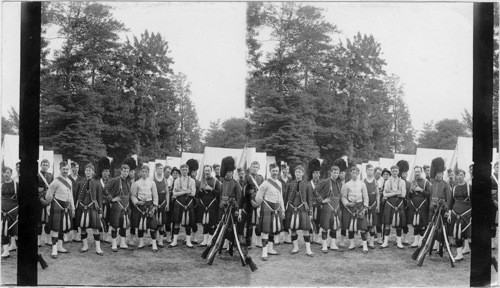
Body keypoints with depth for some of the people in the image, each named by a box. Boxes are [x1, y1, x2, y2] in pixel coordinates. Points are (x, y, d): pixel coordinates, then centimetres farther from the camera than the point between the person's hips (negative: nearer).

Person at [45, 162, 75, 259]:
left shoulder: (69, 181, 10)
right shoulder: (56, 181, -13)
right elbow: (48, 196, -10)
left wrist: (72, 208, 17)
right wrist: (52, 203, 5)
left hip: (66, 207, 7)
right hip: (57, 206, -7)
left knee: (63, 227, 13)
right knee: (55, 228, -6)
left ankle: (60, 247, 24)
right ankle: (54, 249, -5)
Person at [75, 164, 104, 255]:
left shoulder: (96, 184, 5)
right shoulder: (80, 183, 7)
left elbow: (100, 198, 6)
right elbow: (76, 196, 10)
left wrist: (100, 211, 3)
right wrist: (75, 209, 6)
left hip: (92, 208, -2)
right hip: (81, 208, 2)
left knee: (95, 228, -6)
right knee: (82, 228, 6)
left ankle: (98, 248, -4)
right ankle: (85, 245, 20)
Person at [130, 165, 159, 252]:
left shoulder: (152, 182, 5)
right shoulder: (136, 183, 5)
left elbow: (155, 195, 5)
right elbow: (133, 195, 6)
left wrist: (155, 206, -3)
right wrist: (137, 202, -11)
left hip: (149, 204, -1)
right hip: (139, 205, 1)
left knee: (152, 224, -7)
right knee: (139, 224, 6)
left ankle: (154, 244, -3)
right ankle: (141, 242, 21)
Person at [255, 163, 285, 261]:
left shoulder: (279, 183, 10)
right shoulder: (266, 183, -13)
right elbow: (258, 197, -9)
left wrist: (282, 210, 17)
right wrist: (261, 205, 5)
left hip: (276, 208, 7)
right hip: (267, 208, -7)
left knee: (273, 229, 12)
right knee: (266, 230, -7)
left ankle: (270, 249, 22)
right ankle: (264, 252, -8)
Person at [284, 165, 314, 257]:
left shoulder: (307, 185, 4)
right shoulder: (290, 185, 6)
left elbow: (310, 200, 6)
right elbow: (285, 198, 10)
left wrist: (310, 213, 2)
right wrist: (284, 210, 6)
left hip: (302, 209, -2)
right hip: (291, 209, 2)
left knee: (305, 229, -6)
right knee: (293, 229, 6)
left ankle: (308, 249, -3)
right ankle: (295, 247, 19)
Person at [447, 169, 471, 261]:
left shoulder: (469, 187, 1)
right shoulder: (454, 188, 10)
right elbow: (451, 202, 14)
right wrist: (449, 214, 8)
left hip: (467, 213, -3)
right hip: (456, 214, 3)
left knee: (467, 234, -8)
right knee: (457, 235, 2)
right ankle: (459, 254, 7)